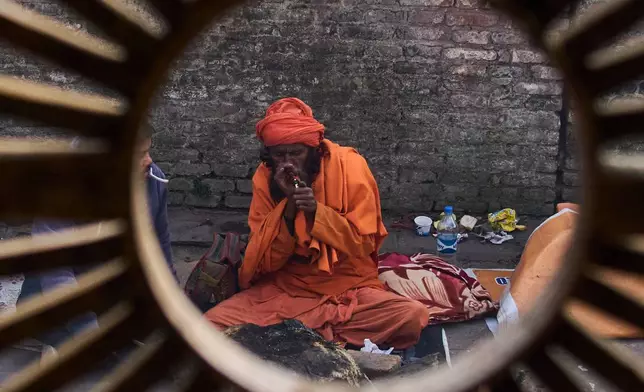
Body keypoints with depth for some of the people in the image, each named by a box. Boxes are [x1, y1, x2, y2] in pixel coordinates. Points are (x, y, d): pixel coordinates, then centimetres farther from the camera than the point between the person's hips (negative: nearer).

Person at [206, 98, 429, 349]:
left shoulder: (349, 165, -12)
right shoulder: (265, 177, -6)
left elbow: (364, 244, -10)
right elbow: (266, 261, -8)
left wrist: (317, 211, -24)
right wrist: (288, 203, -21)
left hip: (349, 288, 0)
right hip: (285, 288, 1)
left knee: (413, 317, -28)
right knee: (213, 323, -20)